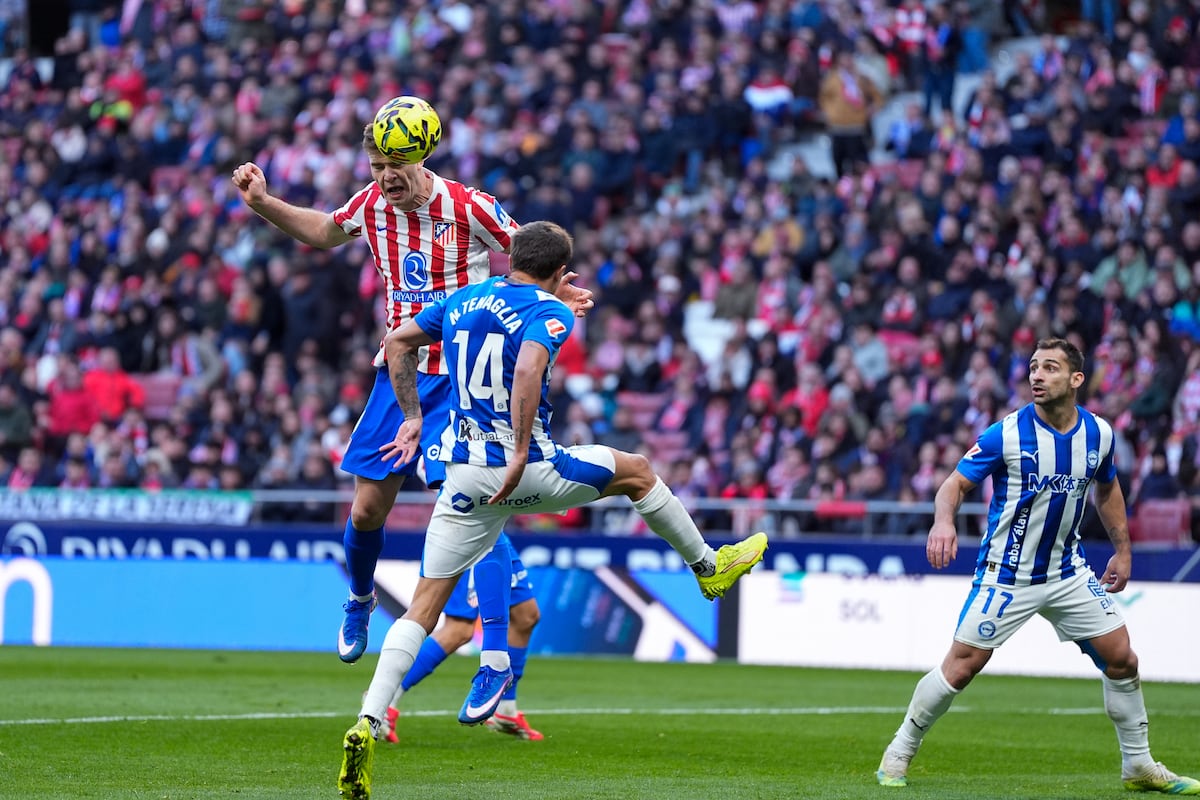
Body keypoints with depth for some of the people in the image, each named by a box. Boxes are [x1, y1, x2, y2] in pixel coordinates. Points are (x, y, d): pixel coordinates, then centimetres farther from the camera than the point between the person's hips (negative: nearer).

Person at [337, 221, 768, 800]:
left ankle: (368, 726, -13)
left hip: (464, 473, 5)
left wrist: (412, 417, 26)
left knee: (426, 606, 2)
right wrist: (522, 453, -23)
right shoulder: (550, 312, -5)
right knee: (636, 471, 22)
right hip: (524, 470, -5)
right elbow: (527, 372, -24)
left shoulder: (465, 299, 14)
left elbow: (397, 343, 22)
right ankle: (708, 566, 39)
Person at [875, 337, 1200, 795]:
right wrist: (944, 521, -33)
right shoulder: (1006, 434, -16)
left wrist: (1122, 549, 15)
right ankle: (899, 753, 12)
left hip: (1068, 573, 4)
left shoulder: (1099, 434, -2)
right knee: (961, 667, -6)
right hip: (1005, 575, -4)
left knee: (1121, 659, 1)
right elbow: (955, 483, -12)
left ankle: (1139, 766, 17)